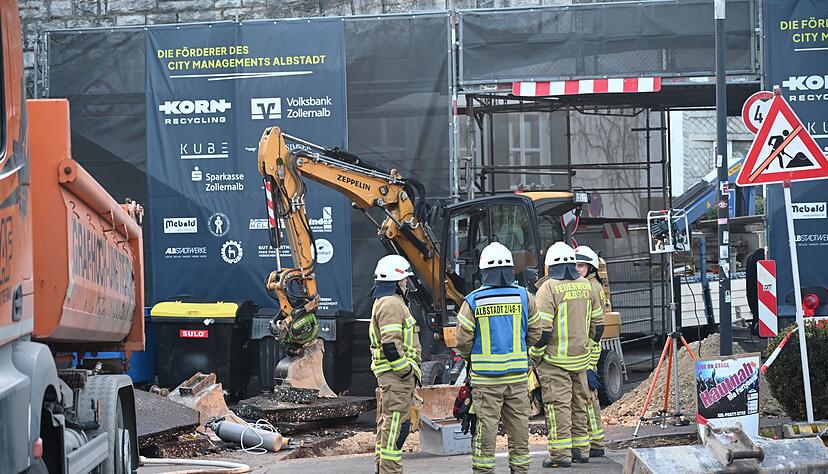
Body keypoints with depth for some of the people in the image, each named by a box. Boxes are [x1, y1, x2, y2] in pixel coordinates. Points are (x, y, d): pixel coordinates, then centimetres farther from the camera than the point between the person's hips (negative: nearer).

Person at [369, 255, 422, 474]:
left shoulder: (383, 302, 20)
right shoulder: (392, 304, -15)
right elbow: (391, 344, -23)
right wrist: (406, 370, -17)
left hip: (390, 374, 11)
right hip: (396, 373, -11)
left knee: (387, 422, 16)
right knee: (396, 424, -10)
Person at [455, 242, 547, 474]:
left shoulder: (473, 301, -7)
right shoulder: (524, 297, 0)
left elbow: (463, 340, -5)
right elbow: (535, 334, 6)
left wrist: (469, 358, 15)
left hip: (485, 374, -2)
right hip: (517, 373, 2)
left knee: (486, 423, 3)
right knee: (518, 422, 10)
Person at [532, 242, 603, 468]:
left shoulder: (548, 288, -13)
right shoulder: (586, 286, 6)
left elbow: (542, 327, -17)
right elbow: (596, 321, 13)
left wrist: (534, 356, -7)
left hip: (555, 359, -6)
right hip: (580, 357, 6)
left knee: (558, 405, -4)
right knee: (578, 403, 16)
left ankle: (561, 454, -5)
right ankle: (581, 449, 22)